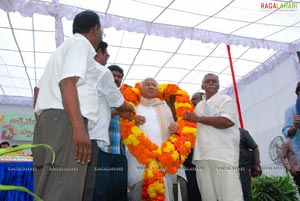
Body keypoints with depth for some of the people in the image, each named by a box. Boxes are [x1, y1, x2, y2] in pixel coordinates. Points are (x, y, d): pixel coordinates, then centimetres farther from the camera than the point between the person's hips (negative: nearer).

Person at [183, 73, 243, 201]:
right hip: (202, 156, 6)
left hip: (222, 155, -6)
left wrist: (198, 119, -10)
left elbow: (227, 121, -16)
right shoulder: (199, 106, 22)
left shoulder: (225, 100, 2)